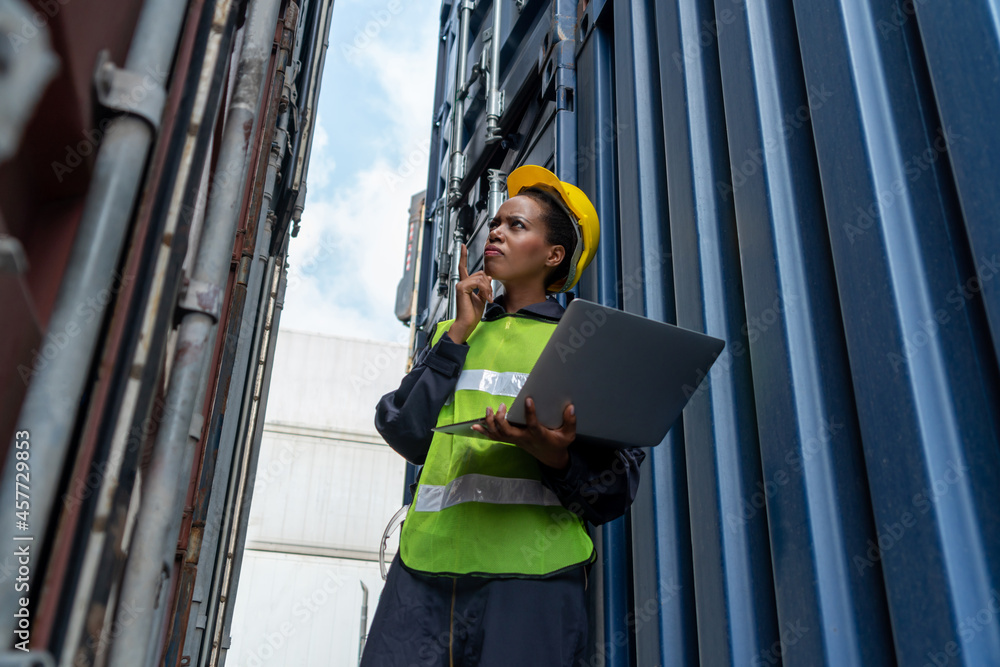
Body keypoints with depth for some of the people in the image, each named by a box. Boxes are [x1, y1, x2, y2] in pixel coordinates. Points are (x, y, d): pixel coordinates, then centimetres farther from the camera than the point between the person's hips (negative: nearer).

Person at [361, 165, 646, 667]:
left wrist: (557, 457, -18)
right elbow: (405, 435, 4)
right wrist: (459, 333, 3)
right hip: (428, 565, 3)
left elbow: (618, 481, 3)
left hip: (533, 567, -2)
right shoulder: (451, 332, 19)